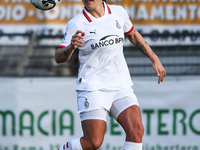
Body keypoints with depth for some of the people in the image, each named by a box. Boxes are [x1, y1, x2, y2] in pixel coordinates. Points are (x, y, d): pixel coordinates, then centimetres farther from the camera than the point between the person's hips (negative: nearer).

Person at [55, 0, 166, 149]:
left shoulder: (118, 12, 5)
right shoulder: (76, 23, -7)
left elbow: (133, 35, 23)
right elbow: (59, 57, -9)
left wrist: (154, 59, 20)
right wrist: (71, 47, -30)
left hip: (121, 85, 4)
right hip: (92, 88, -4)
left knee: (136, 130, -19)